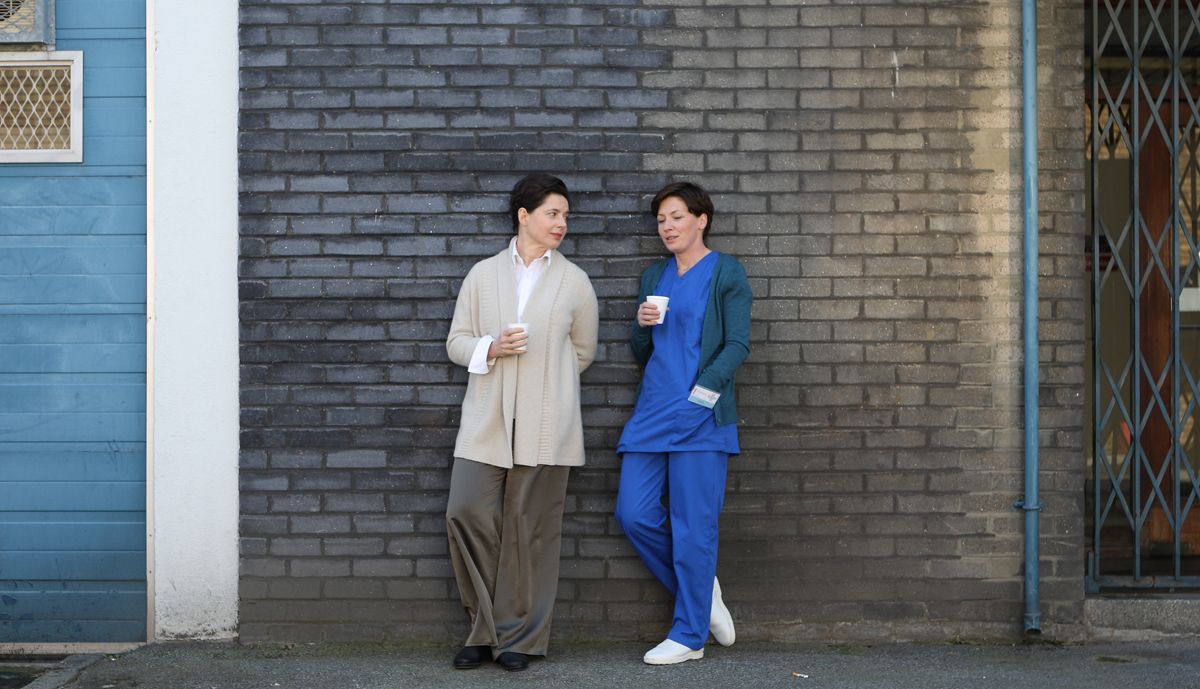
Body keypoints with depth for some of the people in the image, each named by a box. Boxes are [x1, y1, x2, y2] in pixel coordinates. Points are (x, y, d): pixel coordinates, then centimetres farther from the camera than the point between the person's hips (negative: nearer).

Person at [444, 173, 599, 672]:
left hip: (545, 424, -1)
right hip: (486, 420, 1)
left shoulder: (574, 282, 8)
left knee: (531, 529, -1)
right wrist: (492, 349, -9)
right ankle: (486, 630, 9)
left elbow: (583, 351, 16)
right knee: (467, 513, -7)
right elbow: (456, 342, 9)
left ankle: (519, 638, 11)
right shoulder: (483, 274, 9)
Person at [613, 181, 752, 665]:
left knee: (693, 526, -4)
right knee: (633, 515, 1)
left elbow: (738, 345, -5)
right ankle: (701, 590, 22)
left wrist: (700, 395, -15)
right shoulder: (654, 276, 17)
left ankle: (689, 636, 7)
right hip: (652, 414, 6)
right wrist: (643, 325, -2)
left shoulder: (726, 273, 0)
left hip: (700, 416, -6)